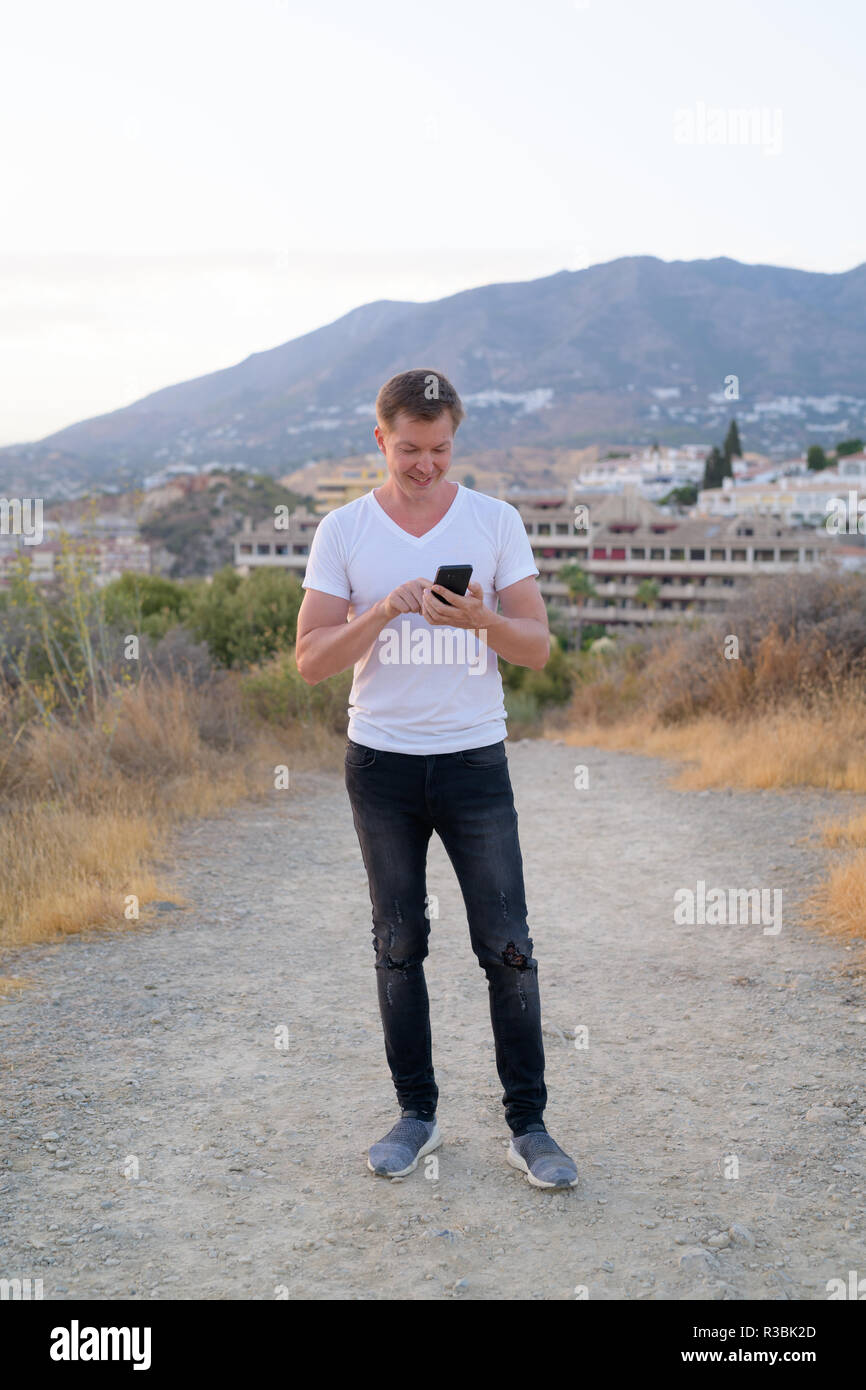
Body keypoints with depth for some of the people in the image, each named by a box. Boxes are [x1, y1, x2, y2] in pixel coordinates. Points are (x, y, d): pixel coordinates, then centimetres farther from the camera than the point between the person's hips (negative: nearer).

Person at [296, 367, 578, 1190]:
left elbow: (538, 649, -1)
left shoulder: (496, 522, 1)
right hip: (381, 760, 1)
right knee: (399, 944, 9)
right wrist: (385, 610, -20)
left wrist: (481, 619, -22)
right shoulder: (342, 532, 1)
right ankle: (417, 1116, 22)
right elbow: (311, 660, -5)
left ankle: (528, 1126, 10)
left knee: (507, 946, -2)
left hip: (474, 758, 0)